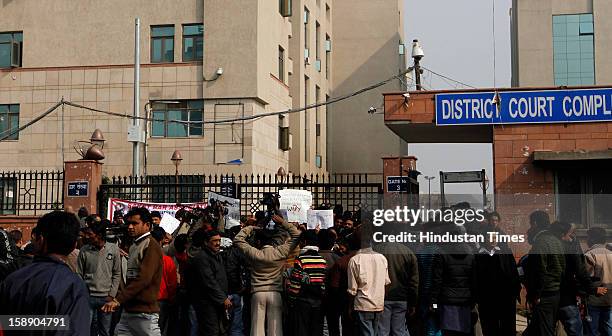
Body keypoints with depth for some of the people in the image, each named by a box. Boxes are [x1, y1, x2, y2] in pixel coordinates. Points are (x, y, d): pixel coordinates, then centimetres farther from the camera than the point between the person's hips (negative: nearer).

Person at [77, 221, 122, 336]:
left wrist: (112, 295, -2)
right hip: (88, 297, 0)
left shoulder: (114, 249, -2)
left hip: (106, 297, 0)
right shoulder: (84, 251, -1)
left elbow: (117, 274, 3)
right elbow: (79, 275, 5)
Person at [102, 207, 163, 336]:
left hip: (144, 312, -8)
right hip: (128, 310, 8)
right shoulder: (133, 246, 17)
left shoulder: (151, 246, -11)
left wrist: (118, 300, -21)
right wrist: (119, 299, 10)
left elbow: (143, 279, -21)